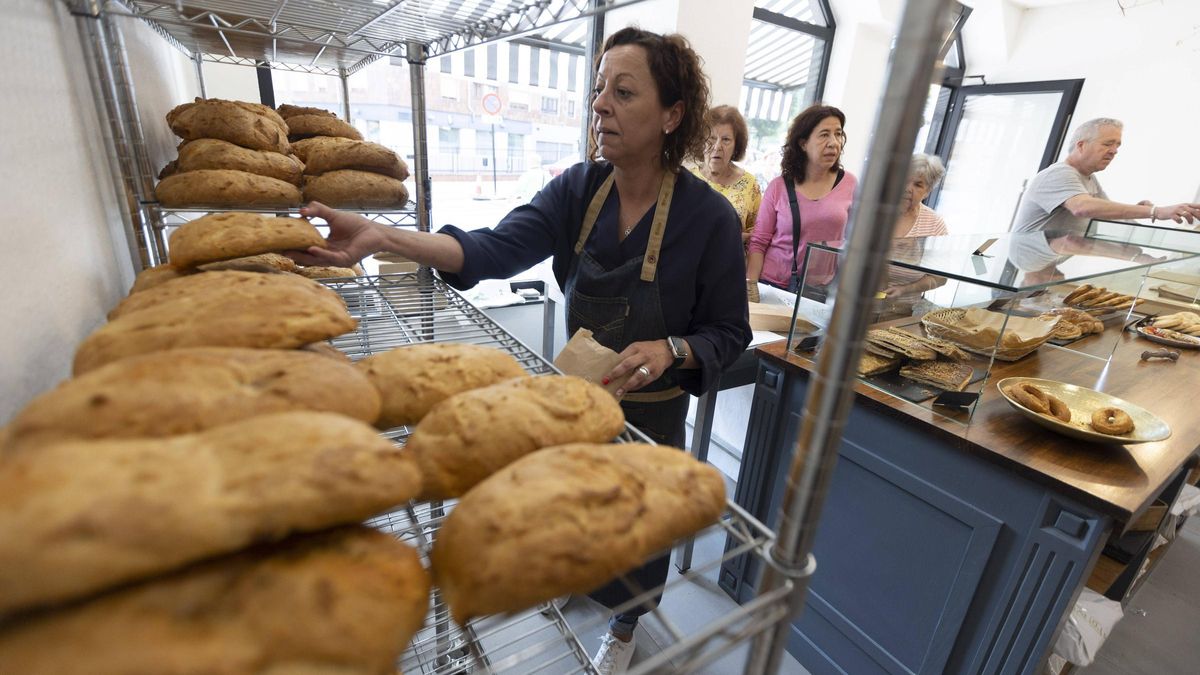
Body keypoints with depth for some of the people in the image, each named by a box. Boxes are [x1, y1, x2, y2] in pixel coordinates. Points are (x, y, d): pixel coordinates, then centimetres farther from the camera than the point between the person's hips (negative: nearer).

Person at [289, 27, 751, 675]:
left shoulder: (708, 216, -22)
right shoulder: (577, 189, -11)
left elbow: (730, 333, -13)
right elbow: (495, 249, -22)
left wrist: (669, 350, -31)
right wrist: (383, 237, -34)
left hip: (650, 407, -3)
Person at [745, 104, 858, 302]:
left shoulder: (849, 184, 0)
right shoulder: (778, 187, -5)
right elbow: (758, 243, -4)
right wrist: (750, 286, -11)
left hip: (820, 291, 2)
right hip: (772, 285, -1)